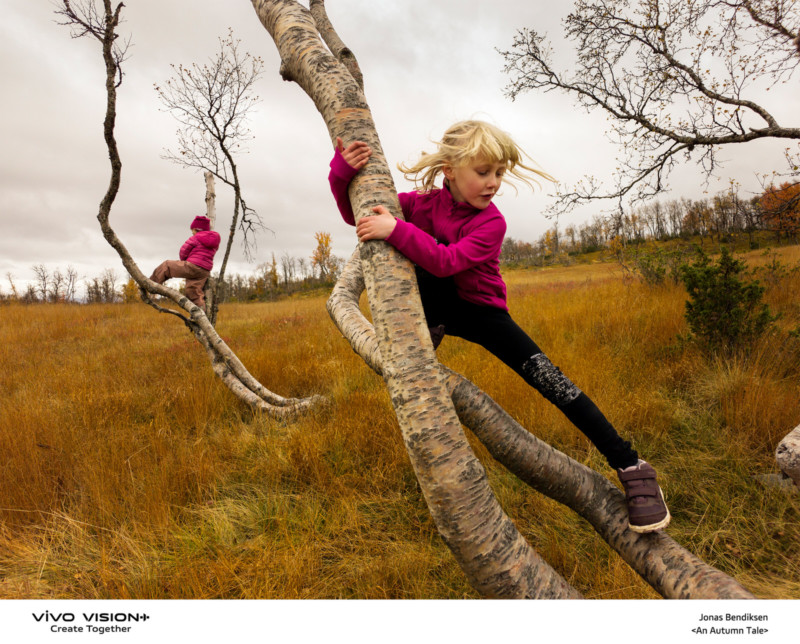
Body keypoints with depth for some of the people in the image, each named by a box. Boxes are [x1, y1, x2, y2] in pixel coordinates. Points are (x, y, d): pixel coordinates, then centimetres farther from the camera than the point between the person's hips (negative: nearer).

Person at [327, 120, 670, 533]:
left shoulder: (490, 223, -19)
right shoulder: (422, 203, -8)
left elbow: (446, 262, -35)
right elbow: (354, 213, -4)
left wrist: (397, 231, -44)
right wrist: (344, 170, -21)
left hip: (480, 311, -3)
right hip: (432, 306, 3)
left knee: (545, 375, -21)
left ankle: (631, 468, -14)